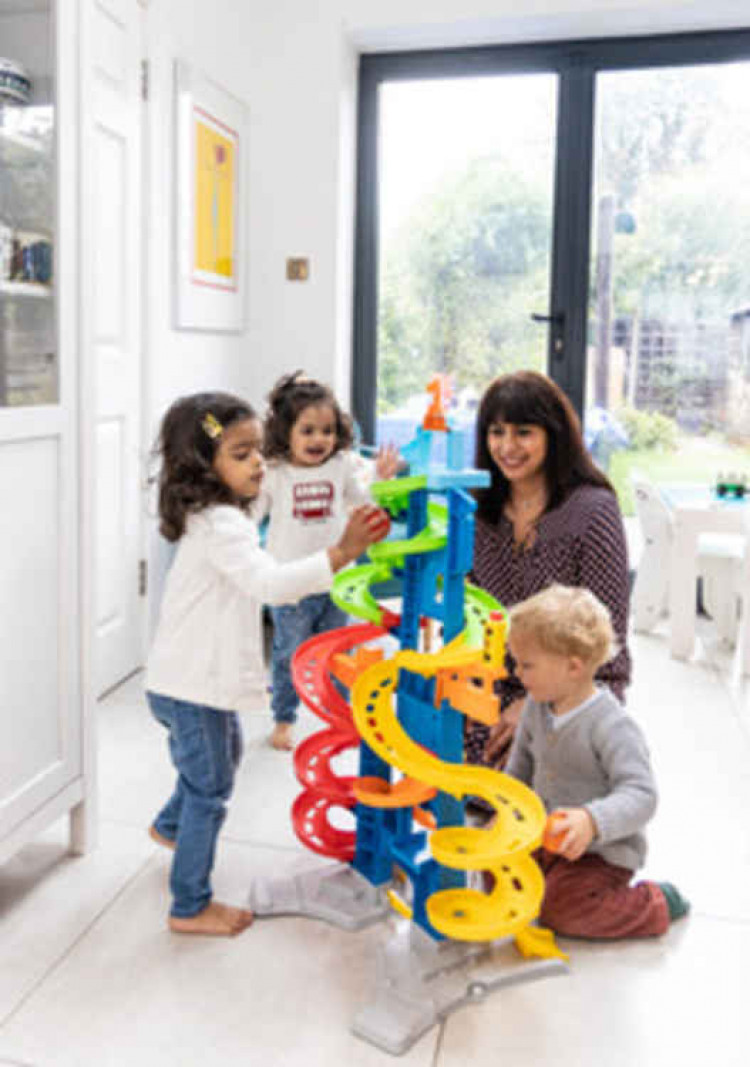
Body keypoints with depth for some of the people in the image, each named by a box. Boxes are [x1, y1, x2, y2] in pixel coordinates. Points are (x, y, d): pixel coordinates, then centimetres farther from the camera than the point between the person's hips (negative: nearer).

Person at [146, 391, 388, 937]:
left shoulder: (219, 518, 10)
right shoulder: (220, 527, -25)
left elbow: (259, 581, 21)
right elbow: (269, 583, -39)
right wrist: (342, 553, -44)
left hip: (200, 678, 11)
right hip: (192, 687, -11)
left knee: (227, 751, 32)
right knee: (209, 791, 2)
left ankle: (171, 826, 54)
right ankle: (190, 907, 17)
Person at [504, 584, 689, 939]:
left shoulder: (612, 726, -25)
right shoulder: (537, 707, -1)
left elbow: (641, 795, -30)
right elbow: (520, 764, 16)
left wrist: (592, 821, -44)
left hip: (602, 850, -7)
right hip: (547, 838, 7)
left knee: (560, 911, -20)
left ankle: (656, 904, 2)